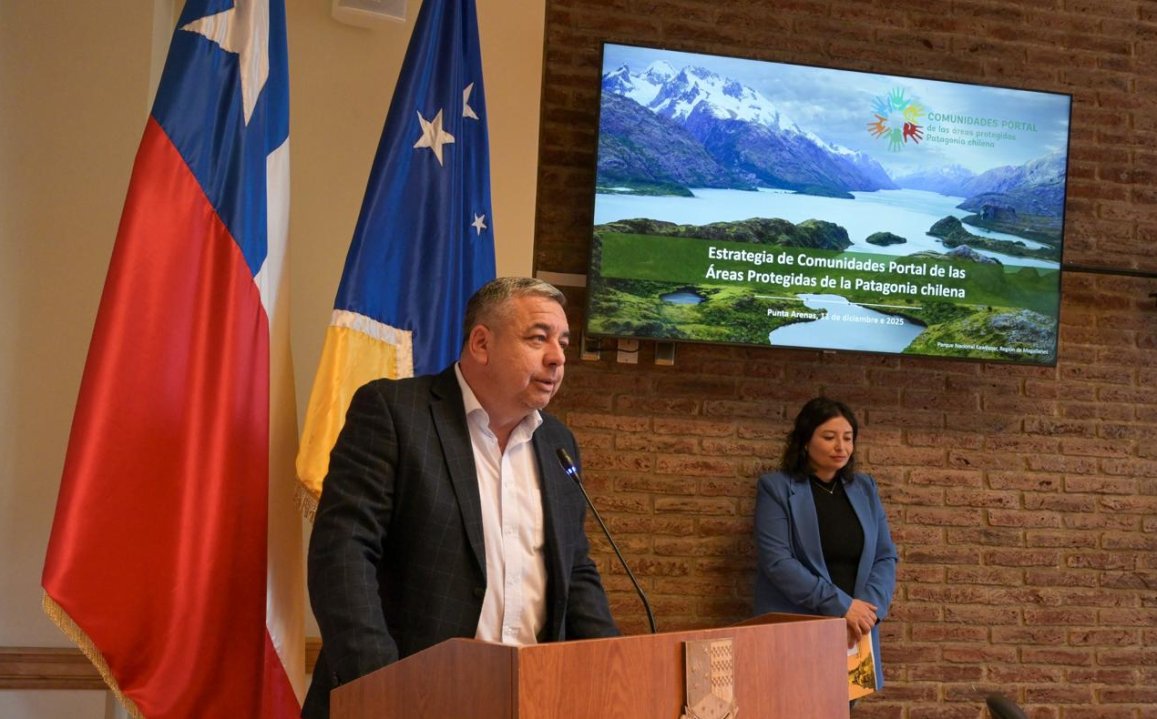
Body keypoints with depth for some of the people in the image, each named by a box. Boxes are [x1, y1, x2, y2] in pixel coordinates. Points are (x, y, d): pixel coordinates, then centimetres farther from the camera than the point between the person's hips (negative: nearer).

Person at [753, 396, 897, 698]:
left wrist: (870, 607, -9)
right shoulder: (776, 488, -2)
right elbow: (777, 561, -13)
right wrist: (840, 605, -17)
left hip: (852, 633, 4)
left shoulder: (865, 488, 13)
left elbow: (885, 556, 10)